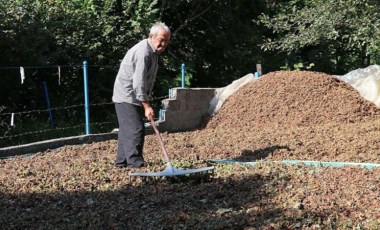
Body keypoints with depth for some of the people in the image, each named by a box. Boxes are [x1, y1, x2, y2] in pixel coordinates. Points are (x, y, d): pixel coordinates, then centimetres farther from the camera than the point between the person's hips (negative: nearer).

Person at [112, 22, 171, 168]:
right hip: (127, 97, -10)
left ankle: (122, 162, 22)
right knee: (136, 130, -13)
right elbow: (138, 82, -28)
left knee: (127, 130, 14)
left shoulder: (153, 51, 10)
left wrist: (145, 103, 22)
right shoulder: (143, 52, -23)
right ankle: (136, 164, -13)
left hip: (133, 97, 10)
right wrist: (147, 106, -27)